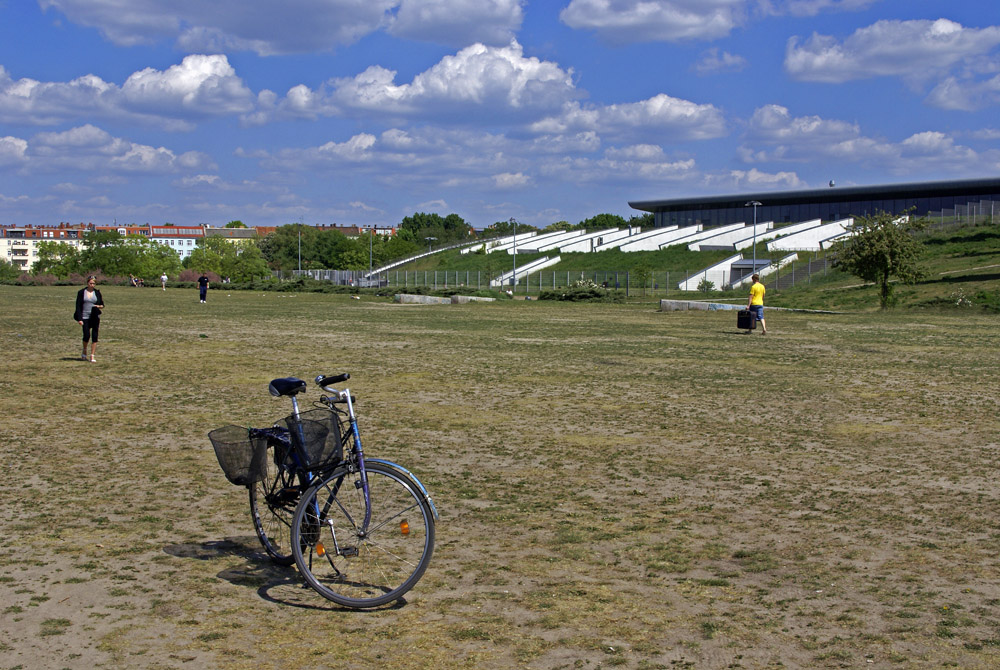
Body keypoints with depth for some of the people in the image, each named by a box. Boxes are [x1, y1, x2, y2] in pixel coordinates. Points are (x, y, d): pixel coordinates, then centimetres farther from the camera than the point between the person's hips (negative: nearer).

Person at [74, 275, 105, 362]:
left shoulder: (97, 293, 7)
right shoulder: (82, 292, 1)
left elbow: (102, 304, 15)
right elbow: (78, 306, -1)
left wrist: (100, 306, -10)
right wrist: (79, 319, -9)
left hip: (95, 317, 2)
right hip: (85, 318, -2)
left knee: (94, 336, -3)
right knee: (86, 335, -9)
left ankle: (93, 356, 4)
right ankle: (84, 351, 20)